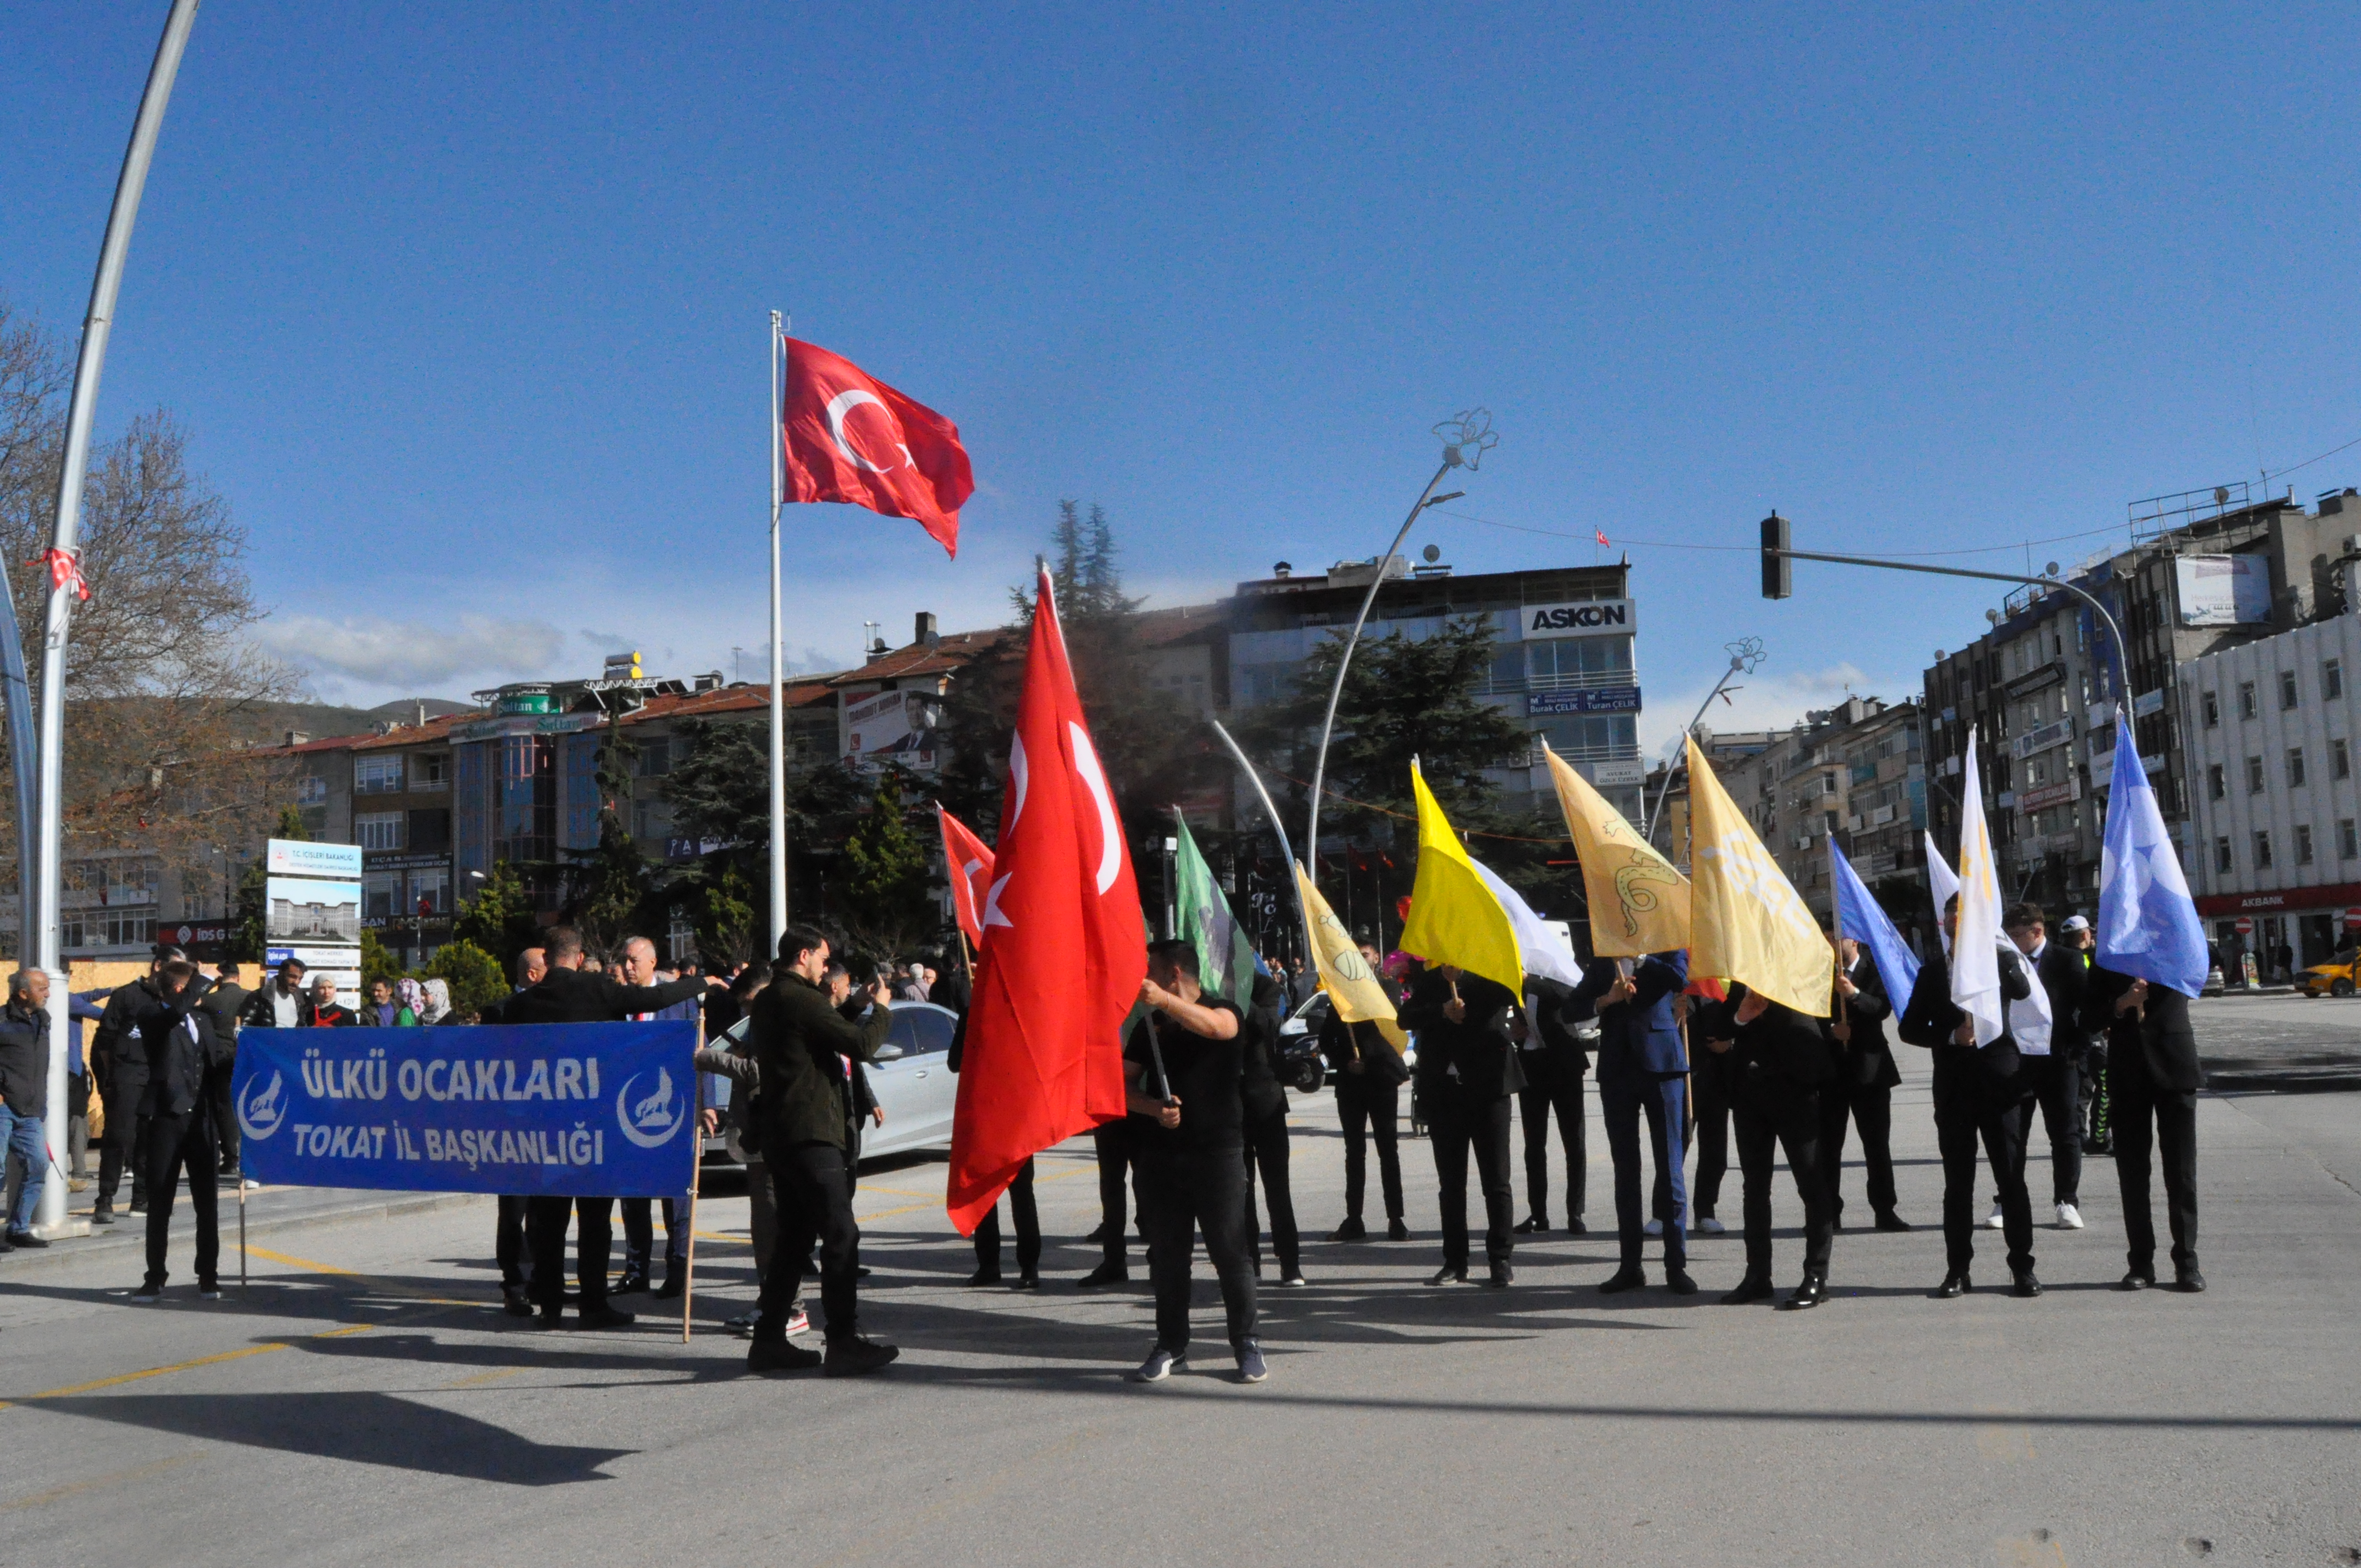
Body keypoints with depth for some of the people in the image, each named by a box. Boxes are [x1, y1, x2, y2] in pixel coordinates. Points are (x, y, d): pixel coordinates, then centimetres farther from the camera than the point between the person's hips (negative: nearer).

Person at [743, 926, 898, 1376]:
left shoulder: (767, 1000, 15)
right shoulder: (801, 1000, -15)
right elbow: (862, 1045, -17)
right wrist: (882, 1009, 0)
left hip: (780, 1133, 10)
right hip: (809, 1135, -10)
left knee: (794, 1235, 15)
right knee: (841, 1236, -6)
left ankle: (769, 1340, 17)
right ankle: (844, 1344, -6)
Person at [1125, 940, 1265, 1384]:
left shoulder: (1223, 1011, -1)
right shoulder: (1149, 1026, 12)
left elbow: (1216, 1027, -27)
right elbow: (1126, 1085, 10)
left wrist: (1165, 1000, -42)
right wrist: (1155, 1108, -11)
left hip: (1218, 1152, -4)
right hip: (1162, 1154, 4)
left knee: (1230, 1251, -2)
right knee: (1167, 1255, 7)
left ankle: (1247, 1344, 9)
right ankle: (1171, 1345, 18)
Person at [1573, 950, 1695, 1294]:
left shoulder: (1665, 948, 8)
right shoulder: (1601, 961, 16)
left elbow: (1680, 978, -14)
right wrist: (1606, 1000, -10)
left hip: (1660, 1063, -3)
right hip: (1617, 1069, 3)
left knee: (1669, 1167, -1)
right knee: (1625, 1168, 6)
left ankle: (1676, 1265, 4)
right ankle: (1630, 1265, 11)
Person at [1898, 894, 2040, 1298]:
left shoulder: (1998, 959, 4)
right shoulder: (1933, 969, 10)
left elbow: (2023, 990, -17)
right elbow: (1909, 1029, 6)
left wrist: (2001, 949, -22)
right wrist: (1951, 1037, -9)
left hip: (1999, 1082, -2)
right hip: (1954, 1085, 2)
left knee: (2012, 1178, 0)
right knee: (1957, 1183, 6)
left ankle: (2022, 1267, 8)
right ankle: (1958, 1271, 11)